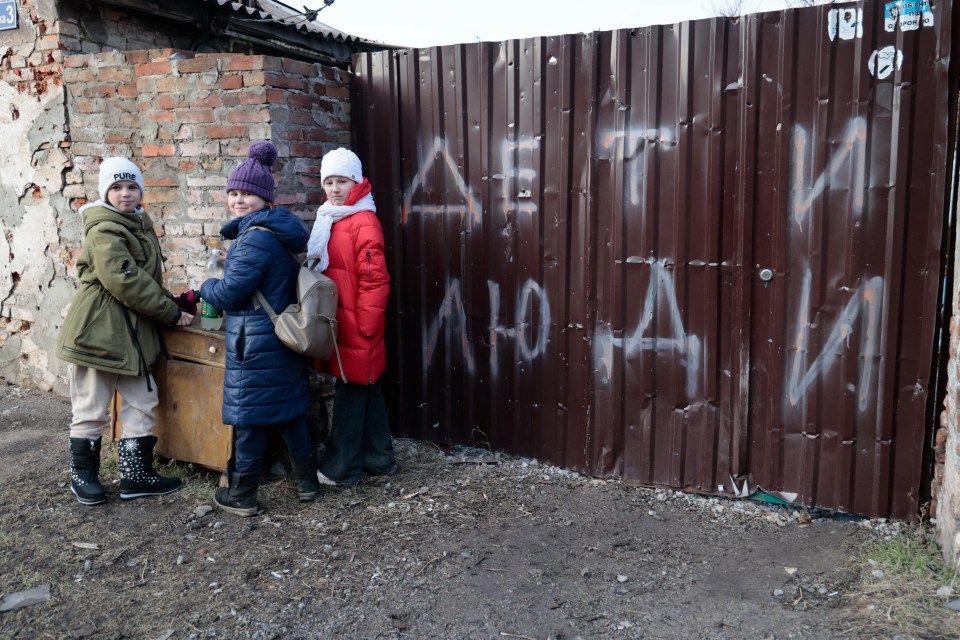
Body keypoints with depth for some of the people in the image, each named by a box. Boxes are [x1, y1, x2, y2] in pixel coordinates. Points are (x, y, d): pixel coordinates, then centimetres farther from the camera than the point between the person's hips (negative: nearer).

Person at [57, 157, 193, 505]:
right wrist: (171, 313, -18)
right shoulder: (104, 230, -13)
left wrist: (173, 303, 6)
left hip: (131, 332, 9)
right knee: (91, 409, 3)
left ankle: (136, 475, 19)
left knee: (143, 402, 10)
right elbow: (125, 281, -23)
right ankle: (82, 474, 21)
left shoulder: (139, 225, 14)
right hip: (98, 330, -9)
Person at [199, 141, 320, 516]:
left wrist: (205, 287, 4)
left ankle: (241, 496, 14)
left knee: (250, 418, 2)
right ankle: (307, 482, 26)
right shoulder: (282, 233, 11)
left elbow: (230, 293, -16)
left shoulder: (256, 238, -19)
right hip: (286, 339, 9)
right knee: (290, 412, 16)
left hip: (255, 343, -9)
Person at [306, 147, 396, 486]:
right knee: (366, 391, 16)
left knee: (350, 395, 1)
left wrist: (363, 327, -17)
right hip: (340, 325, 9)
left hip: (356, 330, -9)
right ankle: (378, 459, 27)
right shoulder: (331, 220, 14)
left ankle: (341, 468, 13)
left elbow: (374, 280, -19)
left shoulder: (363, 222, -15)